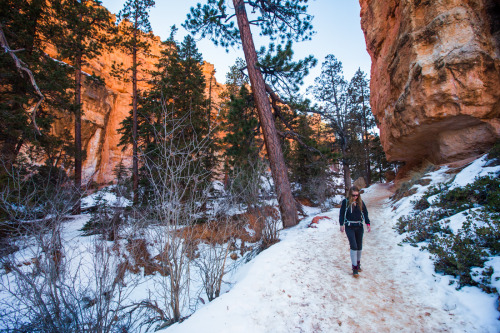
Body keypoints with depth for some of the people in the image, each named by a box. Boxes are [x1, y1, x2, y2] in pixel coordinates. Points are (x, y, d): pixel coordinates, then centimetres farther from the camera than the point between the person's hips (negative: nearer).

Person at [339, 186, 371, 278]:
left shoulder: (360, 202, 5)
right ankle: (354, 268, -2)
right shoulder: (345, 202, -5)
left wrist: (367, 224, 0)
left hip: (359, 227, 4)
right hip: (349, 227, -4)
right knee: (353, 246, -9)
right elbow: (342, 213, -3)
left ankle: (358, 263, 33)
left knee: (359, 247, 11)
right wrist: (341, 224, -9)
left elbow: (365, 213, 9)